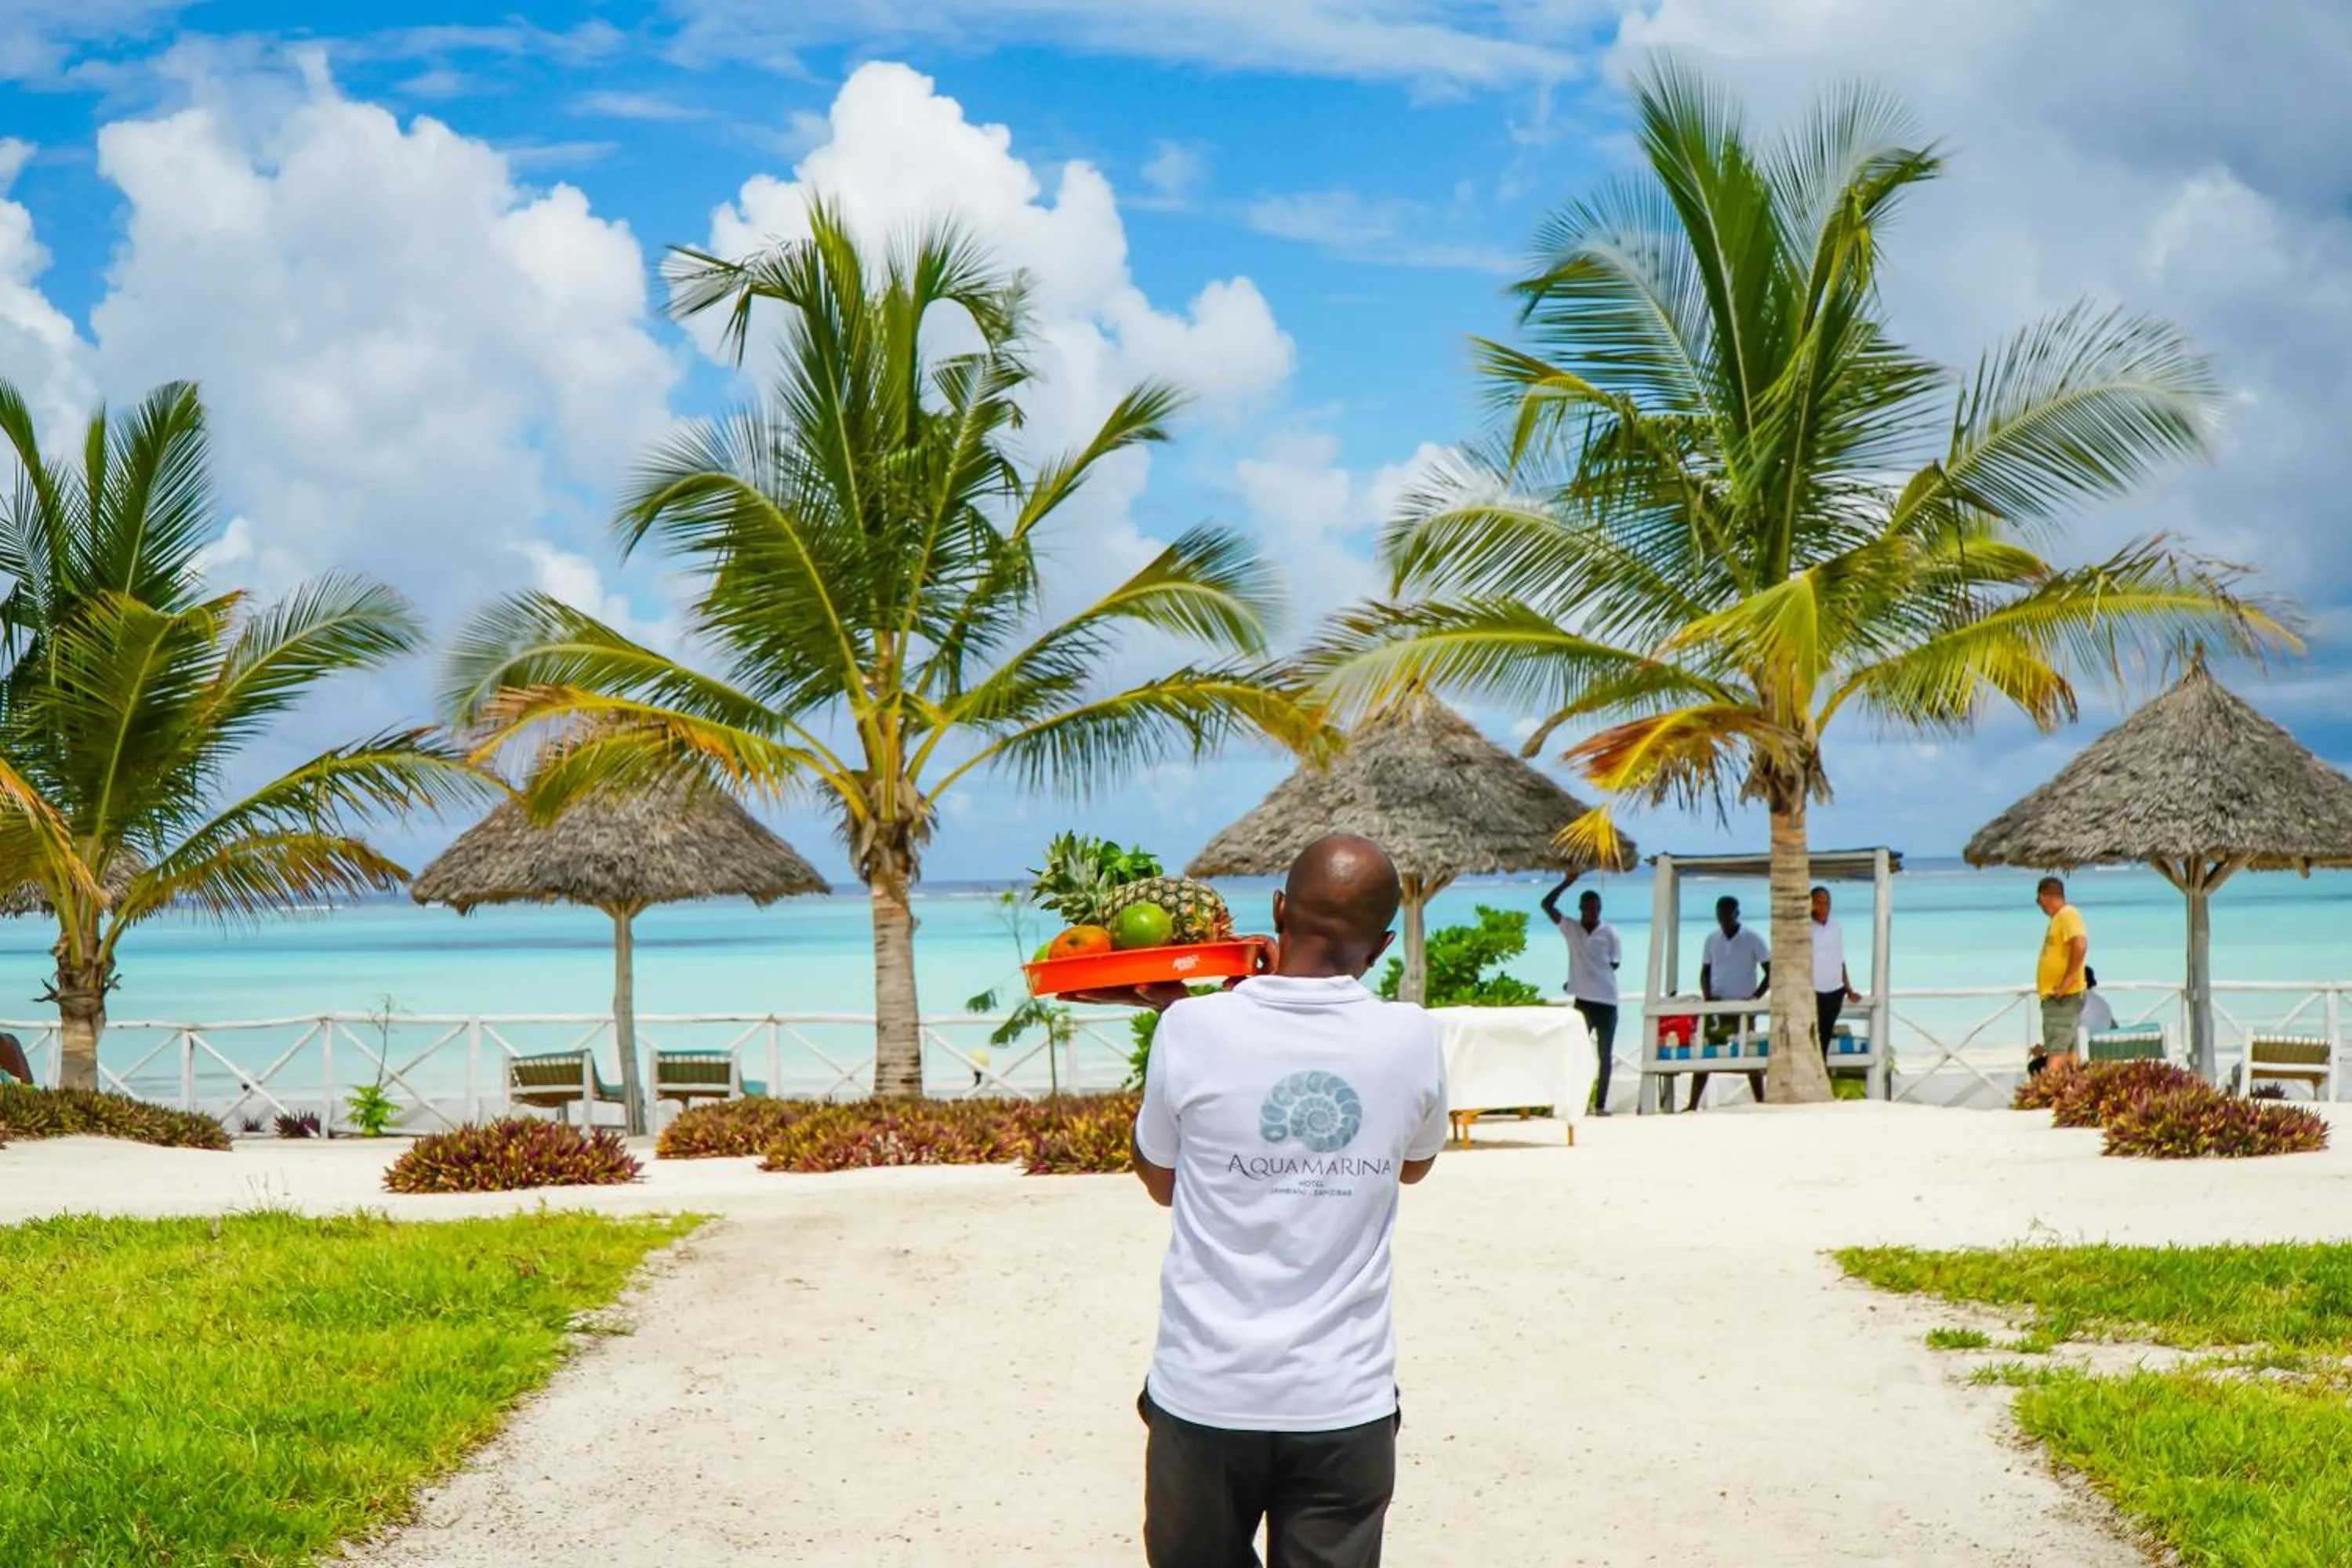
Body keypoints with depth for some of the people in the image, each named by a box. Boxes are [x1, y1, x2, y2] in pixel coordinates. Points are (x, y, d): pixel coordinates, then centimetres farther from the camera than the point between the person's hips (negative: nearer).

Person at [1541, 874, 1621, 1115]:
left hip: (1606, 1000, -1)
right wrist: (1566, 883, -10)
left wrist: (1586, 978, -1)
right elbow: (1547, 905, -3)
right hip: (1582, 1000, 1)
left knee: (1605, 1054, 4)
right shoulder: (1571, 928, 4)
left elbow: (1614, 964, 1)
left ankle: (1601, 1104, 9)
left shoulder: (1609, 932, -1)